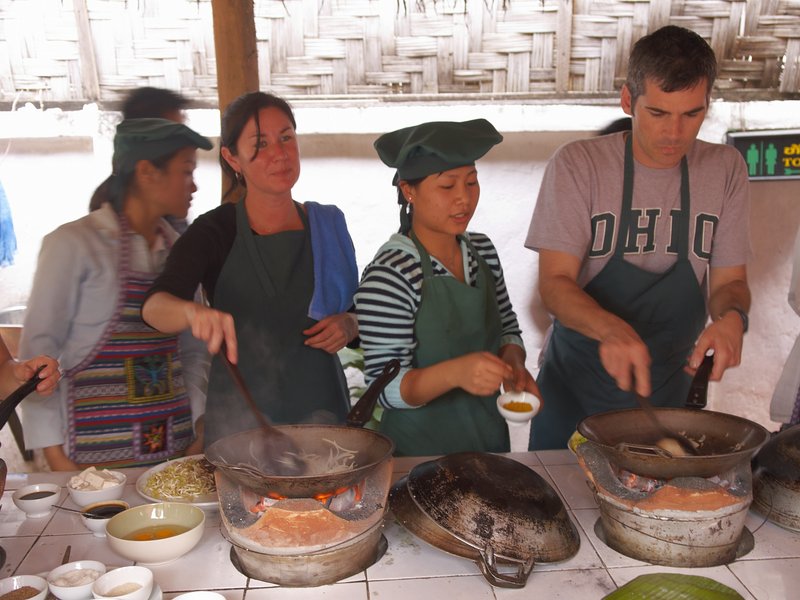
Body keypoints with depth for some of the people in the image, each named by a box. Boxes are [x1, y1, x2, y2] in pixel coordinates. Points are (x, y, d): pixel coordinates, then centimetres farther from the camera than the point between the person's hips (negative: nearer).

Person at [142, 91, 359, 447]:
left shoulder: (328, 225, 3)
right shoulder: (214, 232, -7)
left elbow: (357, 312, 14)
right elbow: (154, 306, -23)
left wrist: (349, 326, -8)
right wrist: (193, 312, -45)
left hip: (321, 406, 3)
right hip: (239, 415, -2)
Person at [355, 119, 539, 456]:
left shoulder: (482, 250, 0)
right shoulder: (387, 276, -21)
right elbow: (386, 390, -20)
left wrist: (513, 364, -11)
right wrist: (455, 372, -37)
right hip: (421, 449, -6)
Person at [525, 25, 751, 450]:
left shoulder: (724, 170, -4)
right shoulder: (577, 164, -14)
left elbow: (729, 281, 1)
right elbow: (555, 283, -18)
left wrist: (732, 317, -22)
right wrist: (611, 329, -37)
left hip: (665, 389, 3)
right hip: (574, 387, -2)